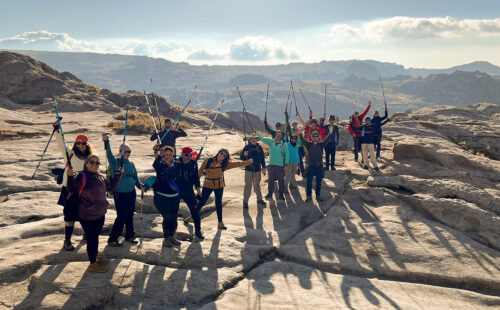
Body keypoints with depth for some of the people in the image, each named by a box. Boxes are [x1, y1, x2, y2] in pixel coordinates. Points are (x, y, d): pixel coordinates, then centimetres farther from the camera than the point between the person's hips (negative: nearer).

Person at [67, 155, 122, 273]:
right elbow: (72, 189, -19)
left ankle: (96, 257, 37)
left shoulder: (101, 177, 9)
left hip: (100, 214, 8)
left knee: (95, 236, 21)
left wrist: (118, 174, 19)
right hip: (88, 216, -8)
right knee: (91, 238, 1)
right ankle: (93, 264, 13)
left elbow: (111, 186, 24)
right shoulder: (82, 176, -14)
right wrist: (70, 176, -32)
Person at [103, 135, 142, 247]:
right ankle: (112, 239, 6)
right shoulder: (115, 161, -6)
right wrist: (106, 142, -39)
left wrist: (139, 186, 4)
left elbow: (135, 177, 17)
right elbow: (109, 154, -24)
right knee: (121, 216, -6)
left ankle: (129, 236, 30)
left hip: (131, 192, 6)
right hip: (120, 193, -6)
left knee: (130, 215, 13)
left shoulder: (131, 164, 10)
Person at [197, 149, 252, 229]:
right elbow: (200, 171, -1)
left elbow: (236, 164, -5)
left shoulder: (225, 164, -2)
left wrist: (248, 162, -10)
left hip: (219, 186, 1)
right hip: (207, 185, -1)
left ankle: (220, 223, 16)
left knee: (218, 204, 6)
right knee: (202, 202, 7)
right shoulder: (208, 161, -7)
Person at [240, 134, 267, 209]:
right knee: (248, 186, -5)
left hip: (257, 169, 3)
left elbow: (262, 158, 15)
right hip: (249, 169, -3)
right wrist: (244, 155, -25)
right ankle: (245, 201, 0)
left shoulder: (259, 148, 8)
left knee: (257, 185, 16)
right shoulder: (247, 147, -2)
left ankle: (259, 199, 28)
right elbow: (241, 157, -3)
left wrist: (263, 167, 13)